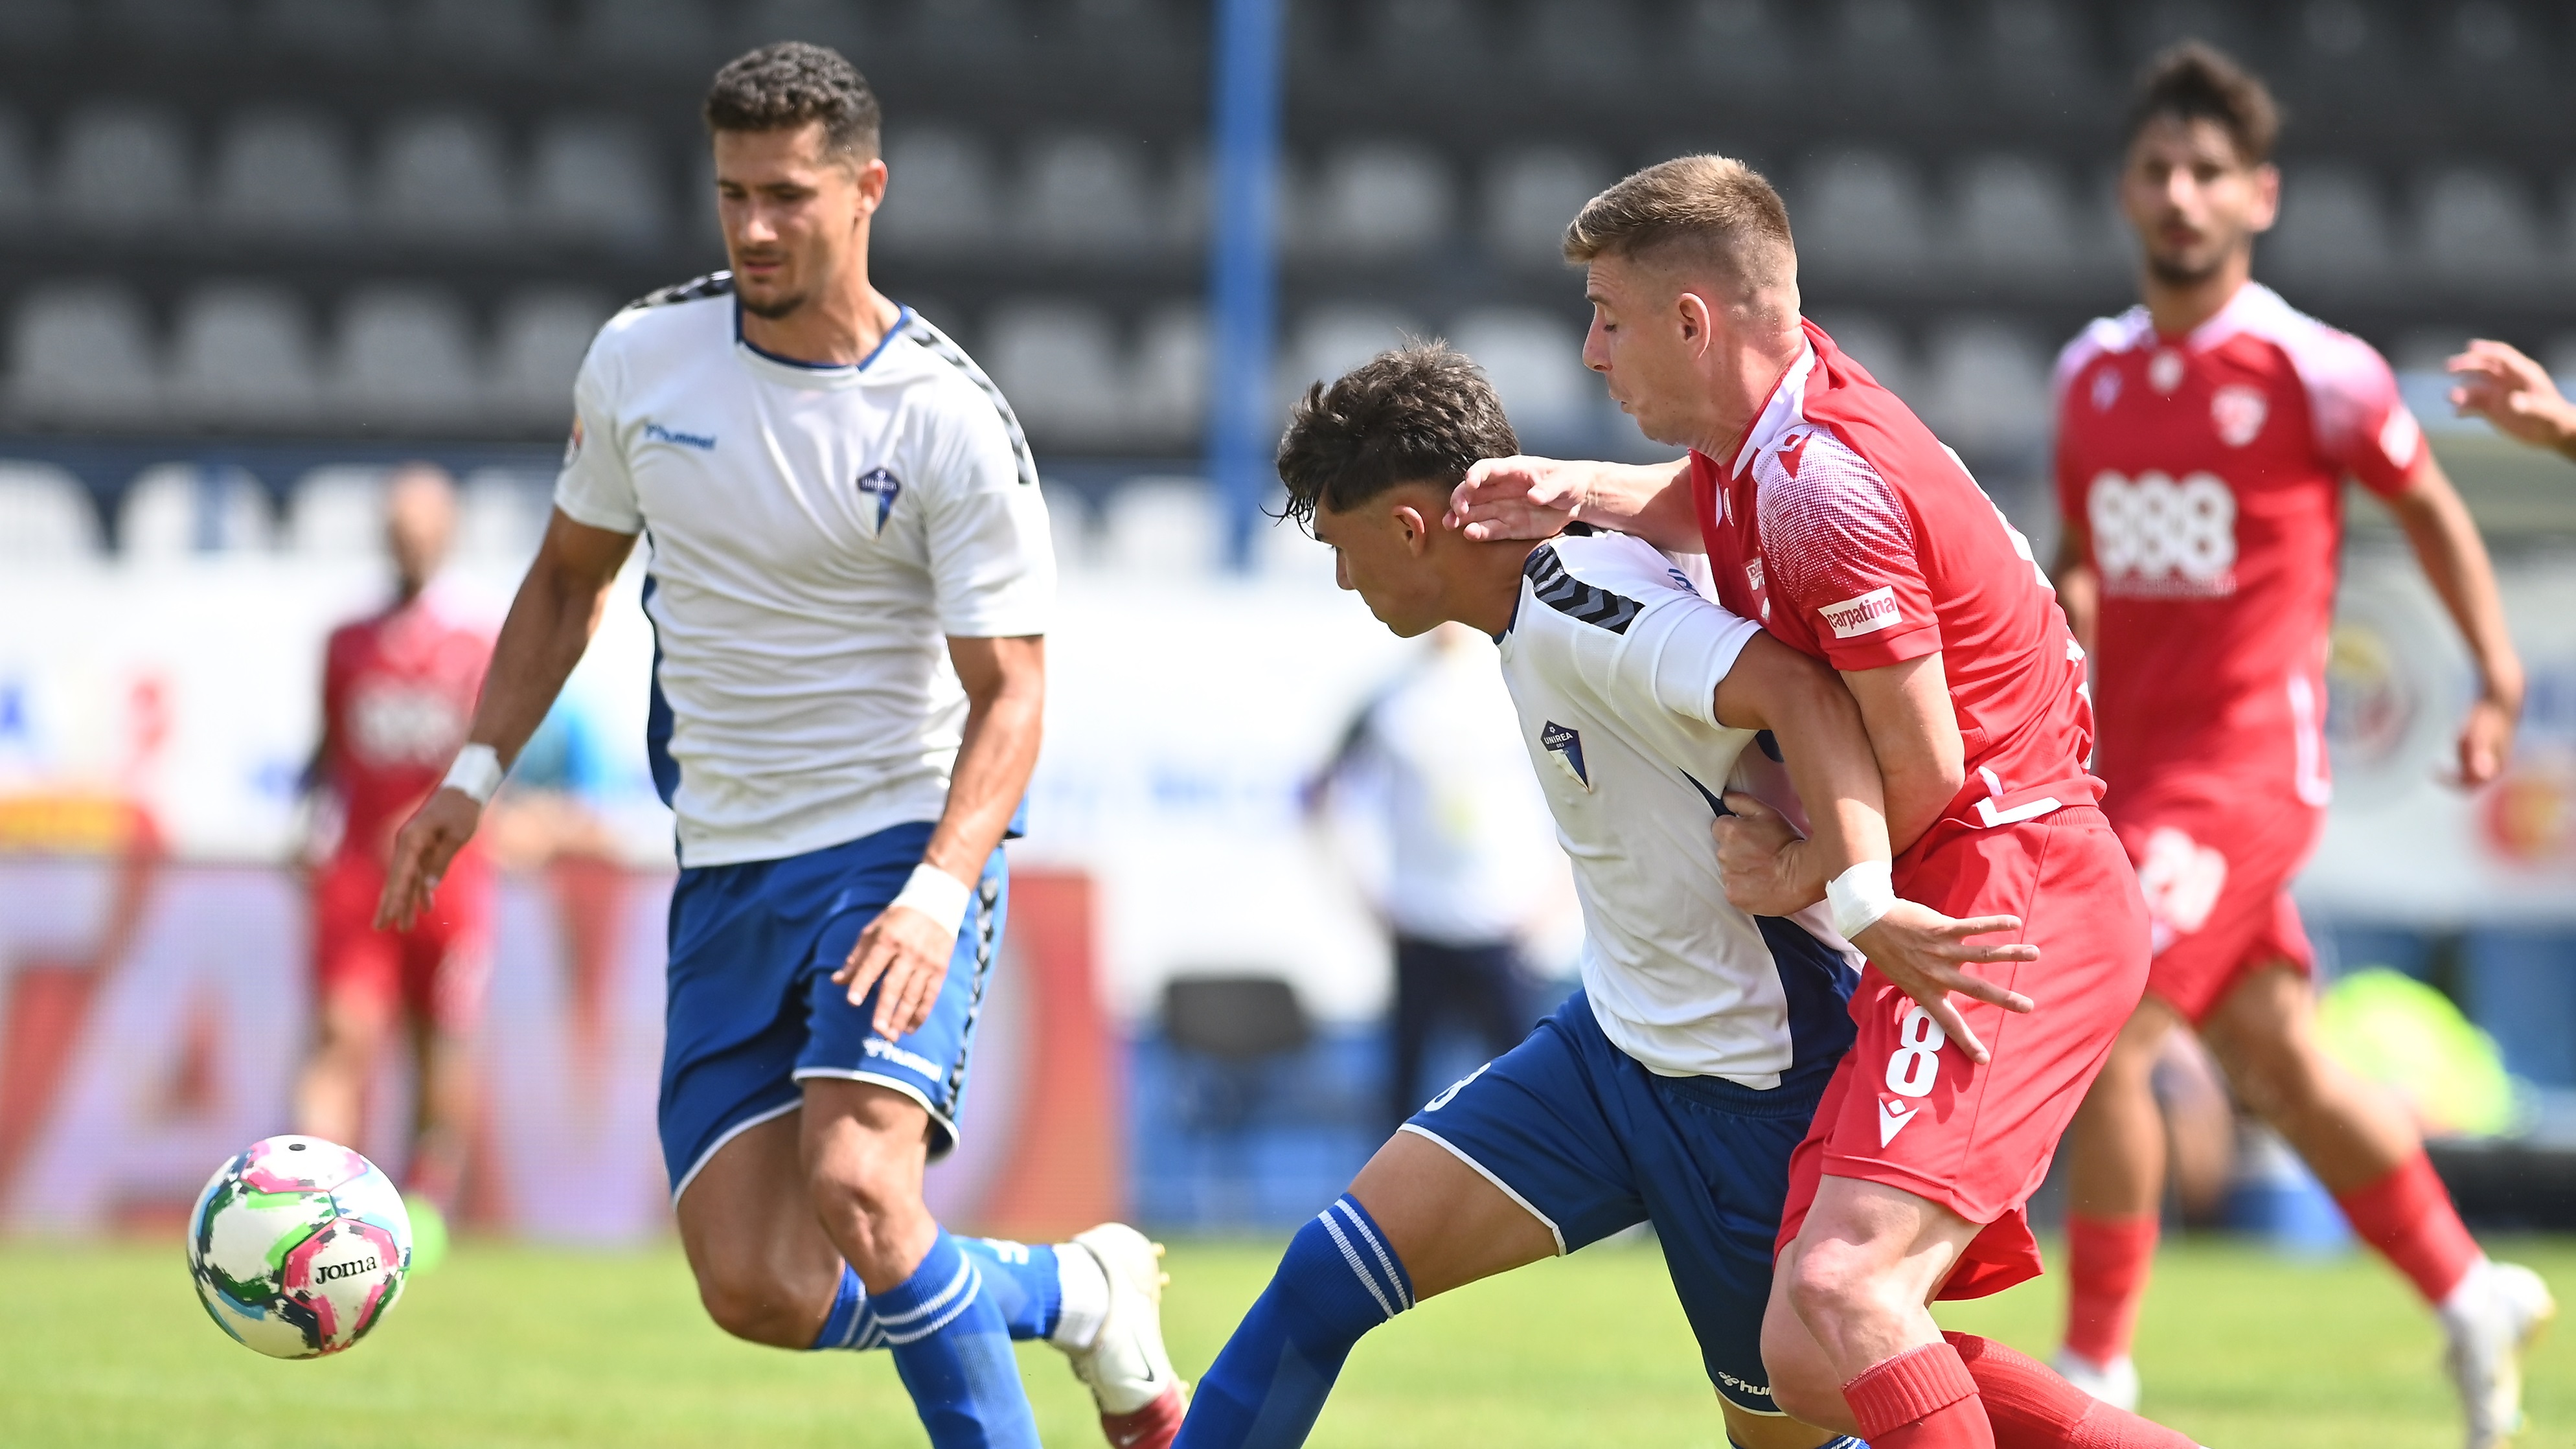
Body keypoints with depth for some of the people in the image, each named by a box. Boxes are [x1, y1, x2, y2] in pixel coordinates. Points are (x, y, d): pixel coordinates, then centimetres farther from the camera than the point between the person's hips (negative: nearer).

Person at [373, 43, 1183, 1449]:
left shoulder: (950, 424, -12)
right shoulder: (639, 358, 2)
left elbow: (1007, 693, -11)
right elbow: (569, 574, 18)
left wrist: (937, 895, -26)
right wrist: (476, 773, 8)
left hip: (904, 849, -5)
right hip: (727, 873, 5)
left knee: (853, 1183, -28)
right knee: (761, 1292, -4)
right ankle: (1071, 1293, 19)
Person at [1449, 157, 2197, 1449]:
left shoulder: (1826, 490, -19)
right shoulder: (1761, 442, 10)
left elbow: (1923, 768, -17)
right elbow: (1696, 506, 36)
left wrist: (1806, 874, -1)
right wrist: (1572, 494, 16)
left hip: (2010, 902, -11)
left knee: (1834, 1303, -28)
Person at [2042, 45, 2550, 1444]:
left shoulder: (2313, 371, -9)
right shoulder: (2092, 371, 7)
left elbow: (2430, 507, 4)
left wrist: (2499, 683, 4)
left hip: (2245, 766, -6)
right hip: (2129, 769, 6)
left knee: (2105, 1041, -16)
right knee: (2283, 1073, 13)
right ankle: (2471, 1295, 31)